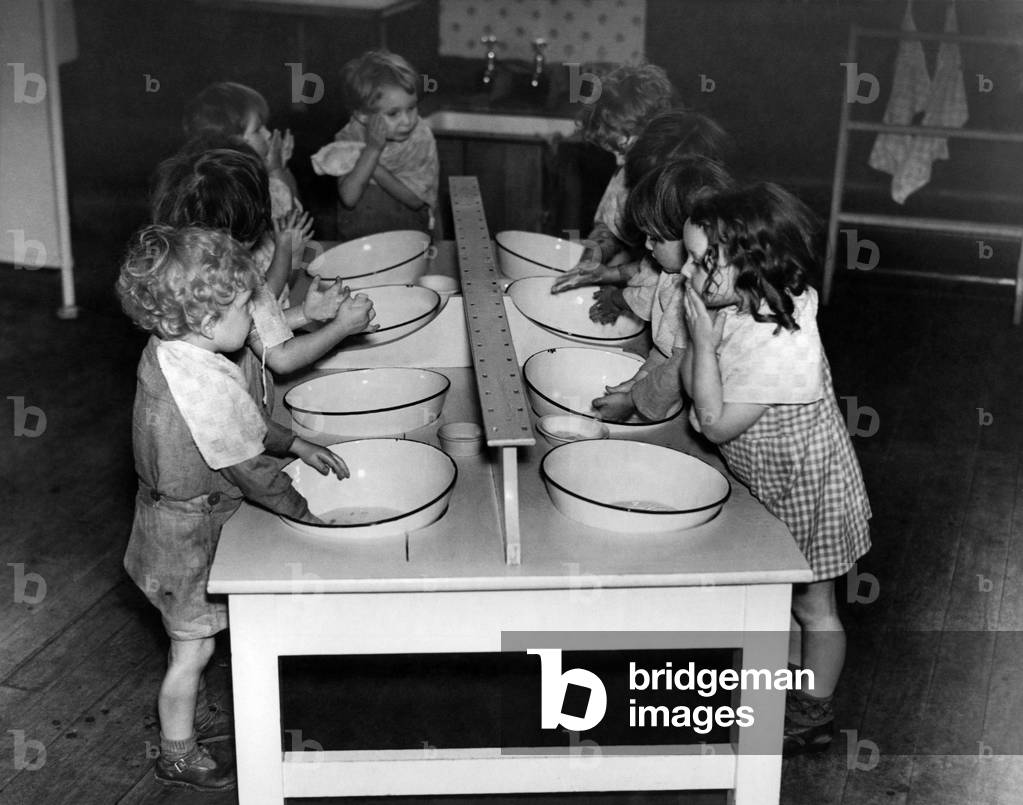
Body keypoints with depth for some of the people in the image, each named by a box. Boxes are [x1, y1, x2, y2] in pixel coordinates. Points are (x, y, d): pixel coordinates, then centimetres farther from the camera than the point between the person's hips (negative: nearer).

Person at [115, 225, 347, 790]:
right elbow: (249, 470, -24)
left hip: (169, 514, 9)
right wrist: (305, 511, -10)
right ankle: (178, 754, 27)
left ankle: (194, 716, 46)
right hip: (189, 532, -9)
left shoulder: (165, 352, -3)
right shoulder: (207, 384, -34)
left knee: (192, 641, 26)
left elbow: (243, 423, 11)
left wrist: (299, 446, 10)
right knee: (192, 646, 10)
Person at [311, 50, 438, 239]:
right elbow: (349, 198, -20)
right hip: (357, 238, 1)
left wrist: (375, 170, -21)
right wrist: (372, 149, -27)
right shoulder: (349, 137, -9)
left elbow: (415, 199, -13)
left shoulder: (421, 137, -11)